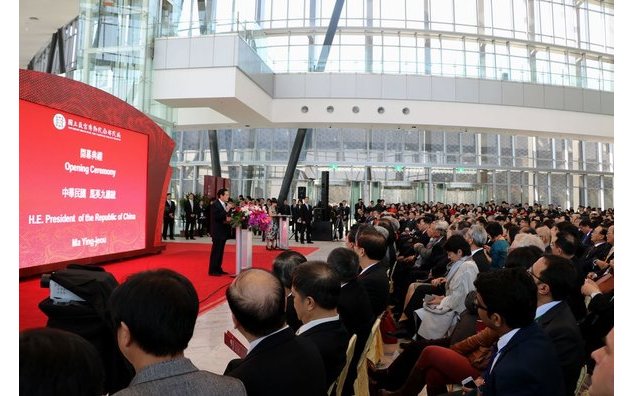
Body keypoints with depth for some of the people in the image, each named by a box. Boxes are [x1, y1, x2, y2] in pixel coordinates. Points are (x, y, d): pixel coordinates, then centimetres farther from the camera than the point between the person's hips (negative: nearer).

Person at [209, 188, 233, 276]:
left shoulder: (226, 204, 12)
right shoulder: (215, 204, -13)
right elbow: (216, 217, -23)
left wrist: (229, 218, 0)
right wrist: (226, 210, -24)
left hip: (223, 231, 9)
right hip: (217, 232, -8)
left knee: (220, 251, 13)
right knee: (216, 251, -4)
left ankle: (218, 269, 21)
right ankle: (212, 270, 3)